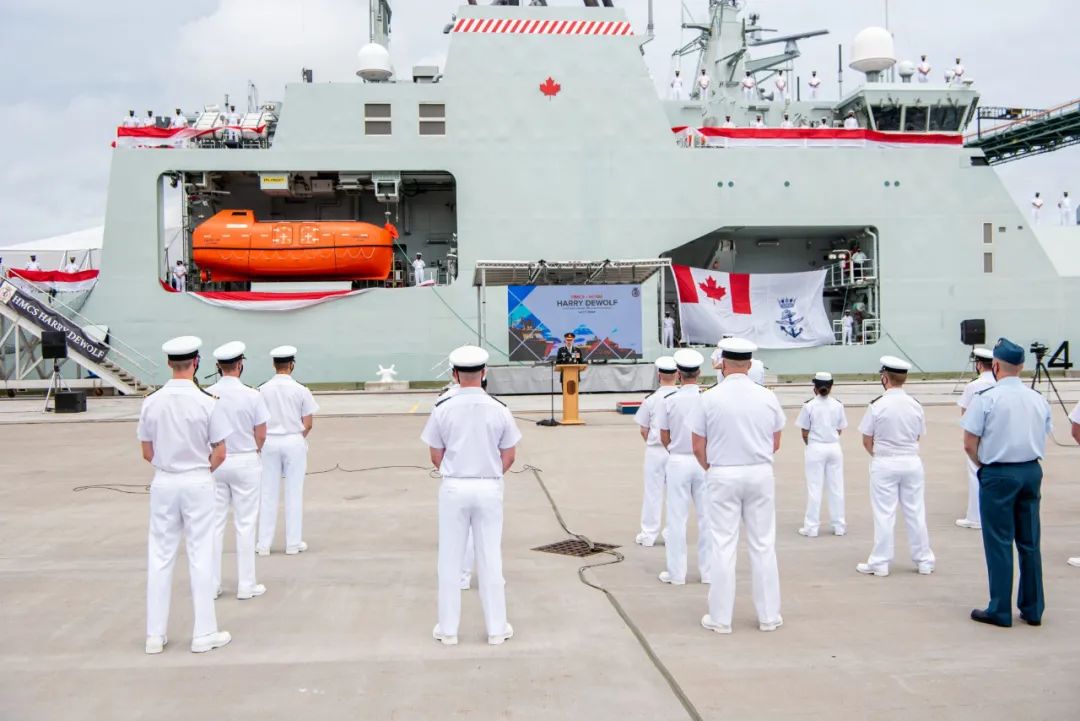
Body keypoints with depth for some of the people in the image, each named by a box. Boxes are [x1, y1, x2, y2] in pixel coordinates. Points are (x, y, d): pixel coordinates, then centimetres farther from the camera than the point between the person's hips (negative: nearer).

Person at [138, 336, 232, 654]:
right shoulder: (206, 402, -12)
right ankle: (204, 633, 11)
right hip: (197, 484, -3)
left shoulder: (151, 402, -3)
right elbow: (219, 454, -7)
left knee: (159, 557, 10)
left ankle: (155, 634, 16)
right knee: (201, 557, 5)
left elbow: (147, 453, 4)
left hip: (163, 483, 3)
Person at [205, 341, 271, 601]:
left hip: (215, 463, 2)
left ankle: (212, 585, 15)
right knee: (245, 525, 5)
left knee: (215, 524, 9)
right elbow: (261, 436, -7)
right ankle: (246, 585, 10)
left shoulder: (207, 395, -6)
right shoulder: (252, 395, -12)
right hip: (245, 462, -2)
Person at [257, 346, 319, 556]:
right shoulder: (300, 390, -6)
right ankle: (293, 543, 12)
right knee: (294, 493, 7)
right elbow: (308, 424, -4)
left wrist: (263, 441, 10)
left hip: (269, 443, 1)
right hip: (294, 443, -1)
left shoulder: (263, 390, -4)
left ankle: (264, 544, 13)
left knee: (268, 494, 9)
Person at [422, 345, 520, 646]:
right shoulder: (499, 409, -5)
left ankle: (448, 629, 18)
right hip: (489, 488, 1)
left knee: (450, 559, 10)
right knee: (490, 559, 10)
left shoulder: (443, 409, -7)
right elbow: (509, 457, 2)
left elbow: (436, 457, 1)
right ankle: (496, 628, 18)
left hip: (453, 488, 0)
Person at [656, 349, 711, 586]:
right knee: (706, 517, 10)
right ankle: (709, 571, 17)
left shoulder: (668, 401, -9)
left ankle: (676, 573, 12)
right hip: (704, 461, 2)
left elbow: (664, 438, -1)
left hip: (678, 461, -1)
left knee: (677, 518, 6)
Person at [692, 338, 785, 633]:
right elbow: (775, 444, 7)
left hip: (723, 476, -2)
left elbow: (699, 448, -4)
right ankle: (769, 616, 17)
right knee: (763, 546, 10)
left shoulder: (710, 398, -8)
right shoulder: (768, 397, -2)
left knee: (723, 548, 4)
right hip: (761, 474, 2)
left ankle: (720, 618, 10)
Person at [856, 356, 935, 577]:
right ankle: (924, 561, 20)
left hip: (884, 464, -4)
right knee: (916, 513, 12)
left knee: (884, 514, 3)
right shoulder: (915, 405, 0)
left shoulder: (877, 405, -13)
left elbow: (867, 441, -6)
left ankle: (880, 563, 9)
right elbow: (918, 437, 7)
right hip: (911, 462, 4)